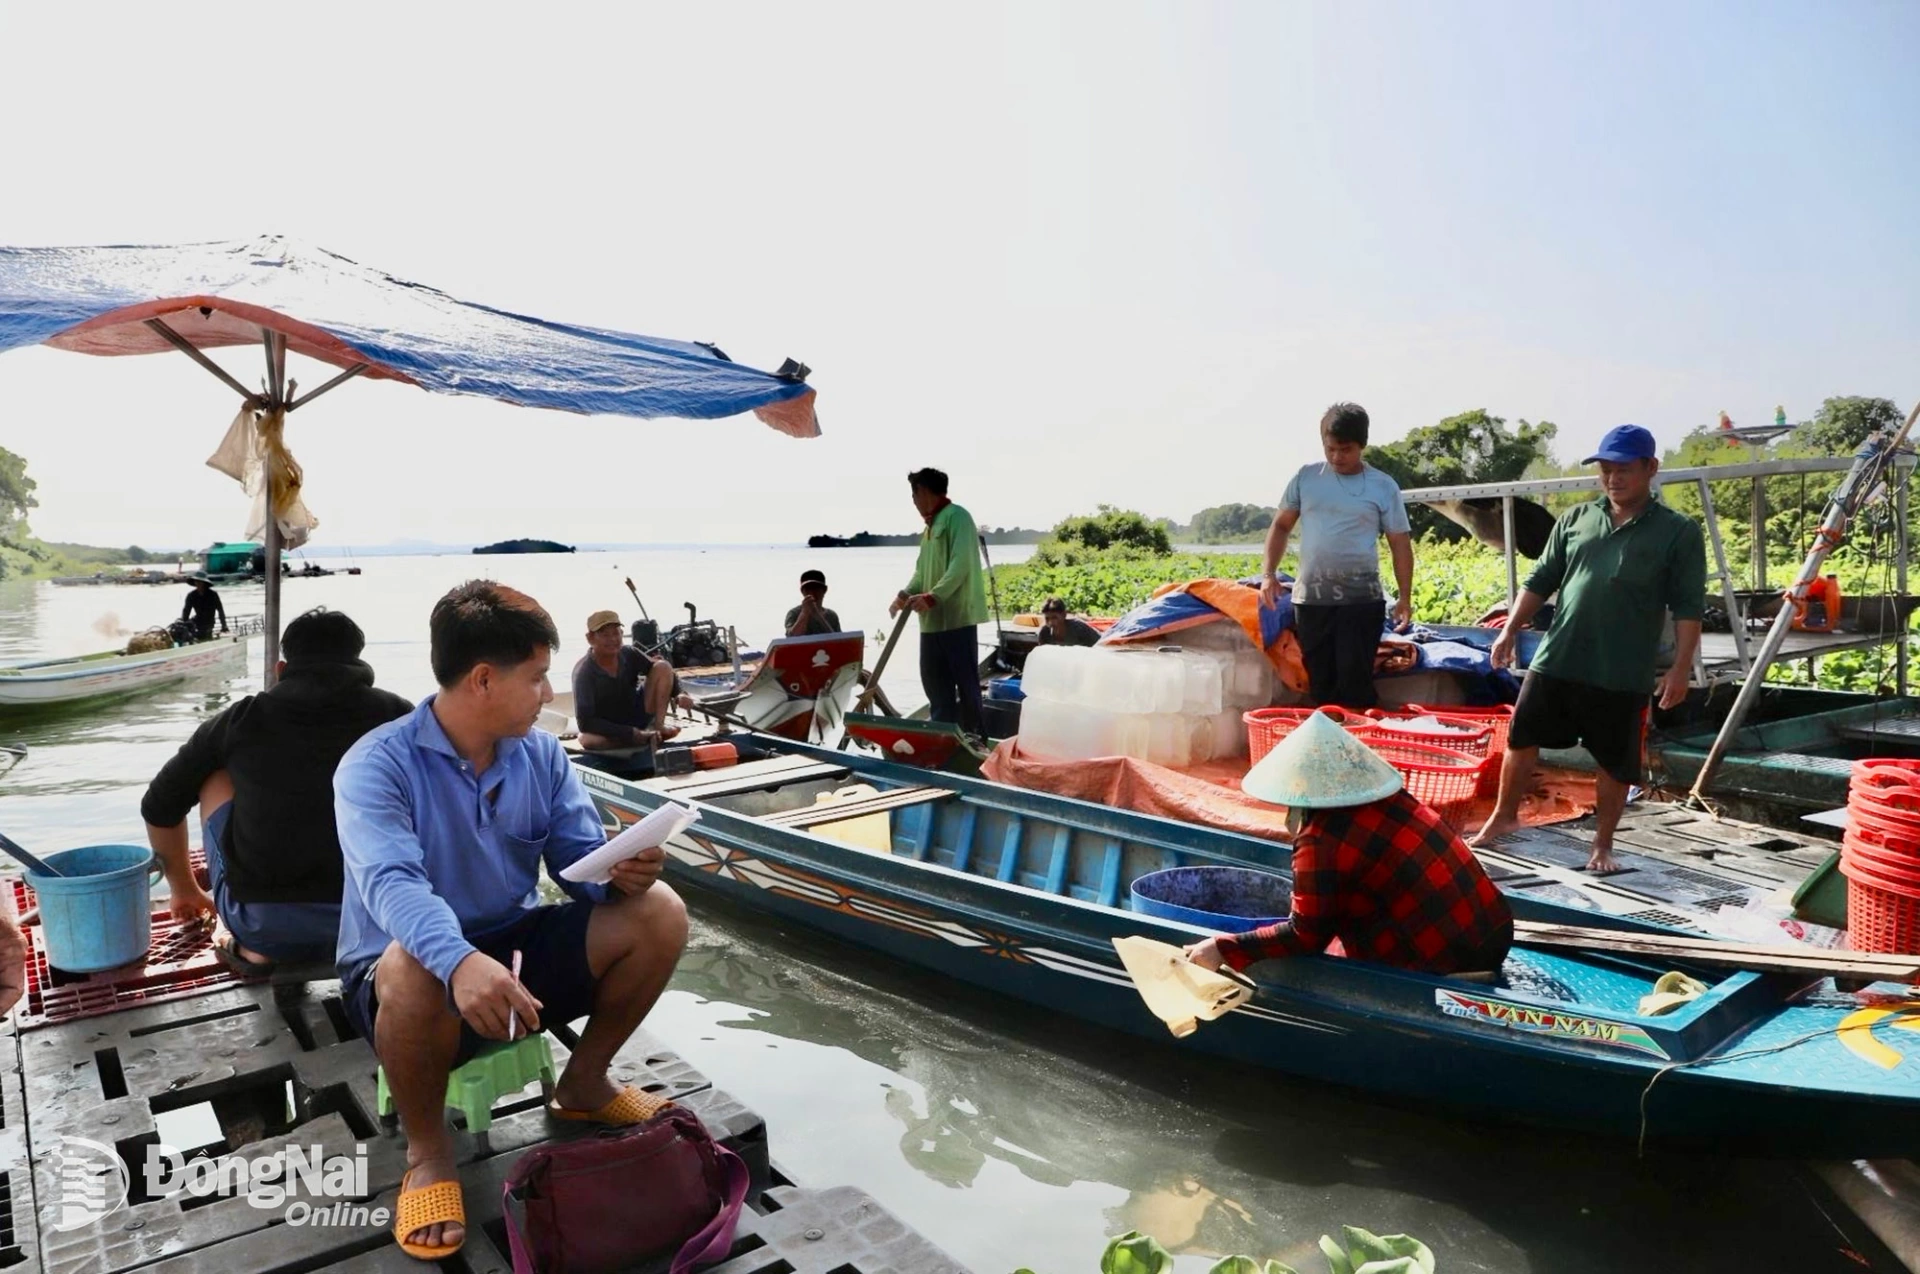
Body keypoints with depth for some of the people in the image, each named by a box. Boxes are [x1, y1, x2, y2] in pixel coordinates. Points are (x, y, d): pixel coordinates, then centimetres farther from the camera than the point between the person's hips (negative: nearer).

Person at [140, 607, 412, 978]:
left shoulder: (243, 719, 10)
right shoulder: (397, 715, 7)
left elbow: (159, 806, 24)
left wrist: (184, 888, 41)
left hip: (264, 925, 0)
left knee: (215, 776, 24)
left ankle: (254, 947, 17)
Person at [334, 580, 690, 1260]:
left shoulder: (541, 754, -1)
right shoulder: (376, 765, -18)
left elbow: (581, 861, -3)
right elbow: (391, 884, -35)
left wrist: (621, 872, -29)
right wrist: (459, 960, -54)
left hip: (516, 947, 5)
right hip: (411, 971, -4)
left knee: (657, 912, -15)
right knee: (414, 968, -40)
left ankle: (584, 1083, 9)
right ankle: (427, 1149, -10)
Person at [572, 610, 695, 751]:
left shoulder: (629, 654, -11)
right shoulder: (584, 672, -23)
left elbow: (663, 672, 2)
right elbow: (585, 722, -27)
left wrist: (679, 695, -20)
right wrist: (630, 733, -33)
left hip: (639, 717, 4)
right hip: (613, 732, -3)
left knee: (663, 667, -12)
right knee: (588, 740, -39)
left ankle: (659, 727, -17)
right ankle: (648, 738, -20)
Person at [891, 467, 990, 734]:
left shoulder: (957, 517, -8)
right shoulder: (930, 526, 20)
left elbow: (961, 564, -20)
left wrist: (932, 597, -28)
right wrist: (906, 594, 2)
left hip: (957, 616, -9)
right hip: (932, 619, 9)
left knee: (966, 682, -3)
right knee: (935, 682, 11)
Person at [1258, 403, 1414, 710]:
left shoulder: (1383, 487, 1)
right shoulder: (1306, 477, 6)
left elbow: (1400, 543, 4)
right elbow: (1281, 525, 13)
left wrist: (1405, 597, -3)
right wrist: (1268, 573, 1)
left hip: (1361, 599, -2)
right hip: (1310, 598, 2)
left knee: (1355, 683, -5)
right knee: (1319, 681, 7)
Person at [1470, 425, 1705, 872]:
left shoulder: (1678, 531, -1)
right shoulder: (1576, 519, 9)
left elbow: (1688, 607, -4)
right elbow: (1540, 580, 12)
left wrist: (1681, 667, -11)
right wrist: (1510, 631, 5)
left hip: (1623, 674, -3)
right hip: (1555, 660, 3)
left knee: (1616, 762, 7)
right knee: (1522, 737, 11)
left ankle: (1603, 844, 24)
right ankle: (1504, 815, 31)